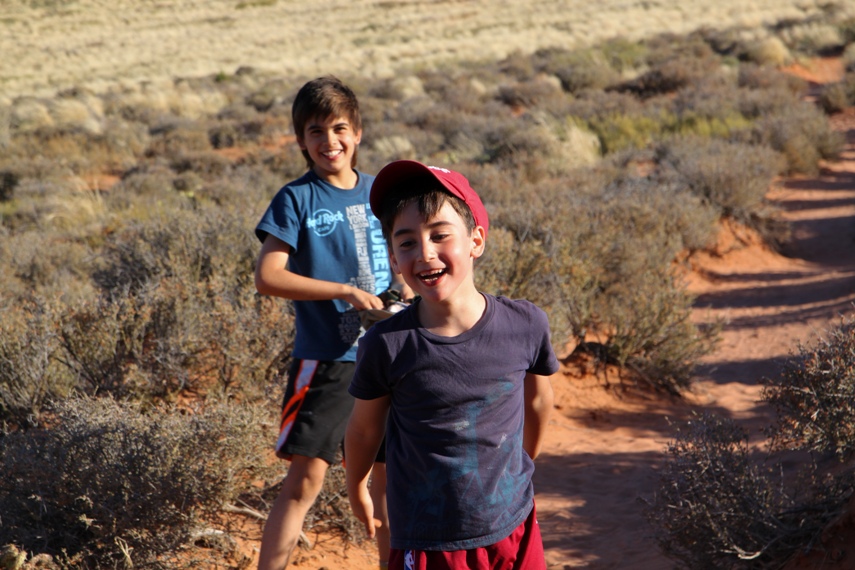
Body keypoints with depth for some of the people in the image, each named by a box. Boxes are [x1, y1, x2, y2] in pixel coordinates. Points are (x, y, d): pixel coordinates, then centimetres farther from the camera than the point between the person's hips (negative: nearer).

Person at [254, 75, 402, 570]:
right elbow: (268, 277, -15)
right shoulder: (297, 200, -7)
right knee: (306, 479, -7)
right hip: (326, 360, -4)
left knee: (389, 474, 13)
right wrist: (345, 292, -20)